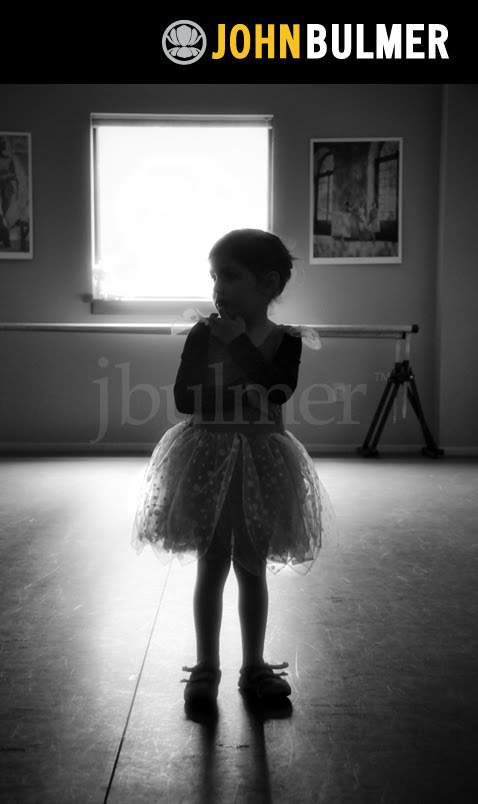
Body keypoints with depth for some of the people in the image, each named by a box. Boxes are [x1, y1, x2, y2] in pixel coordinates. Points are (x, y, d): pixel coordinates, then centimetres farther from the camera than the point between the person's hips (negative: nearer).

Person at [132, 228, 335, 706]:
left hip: (262, 464, 1)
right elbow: (184, 398, -11)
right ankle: (206, 668, 20)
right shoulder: (202, 335, -3)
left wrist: (239, 342, -19)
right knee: (212, 565, 5)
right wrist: (242, 401, -17)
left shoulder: (286, 341, -2)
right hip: (208, 460, -1)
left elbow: (279, 391, -20)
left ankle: (254, 666, 25)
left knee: (253, 568, 10)